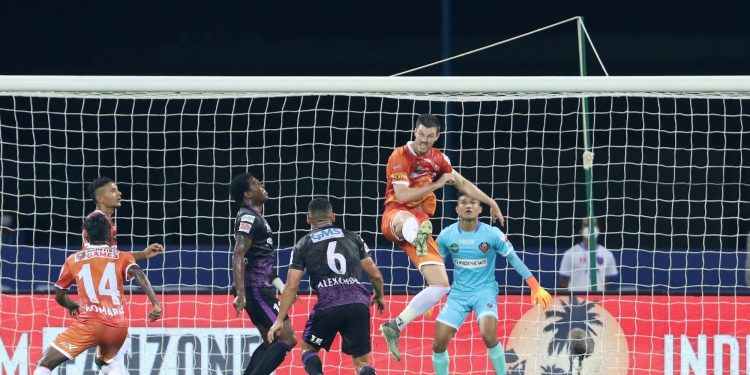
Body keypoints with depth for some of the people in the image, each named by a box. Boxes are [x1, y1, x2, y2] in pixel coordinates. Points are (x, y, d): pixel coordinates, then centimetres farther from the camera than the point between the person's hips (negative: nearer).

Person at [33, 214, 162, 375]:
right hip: (119, 326, 3)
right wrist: (155, 303, -20)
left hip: (89, 324, -3)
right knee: (105, 360, 33)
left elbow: (59, 297, 23)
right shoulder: (123, 257, 13)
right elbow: (139, 274, -8)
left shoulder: (73, 260, 15)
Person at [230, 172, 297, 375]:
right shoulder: (248, 217, -14)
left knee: (271, 341, 16)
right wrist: (241, 295, -31)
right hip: (256, 288, -10)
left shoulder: (254, 217, 17)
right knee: (287, 339, -12)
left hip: (261, 288, 10)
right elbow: (238, 257, -23)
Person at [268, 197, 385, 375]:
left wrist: (279, 320, 14)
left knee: (308, 348, 23)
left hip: (327, 305, -1)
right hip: (358, 303, 1)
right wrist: (379, 296, 38)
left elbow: (291, 287, 9)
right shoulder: (352, 238, 18)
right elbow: (375, 275, 19)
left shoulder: (303, 245, 14)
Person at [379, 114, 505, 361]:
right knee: (408, 220, -47)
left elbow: (463, 184, 28)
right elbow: (402, 195, -15)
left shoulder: (438, 159, 15)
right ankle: (418, 238, -87)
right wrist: (437, 184, -10)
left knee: (441, 285, -3)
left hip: (421, 219, 7)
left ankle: (395, 327, -1)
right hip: (397, 214, -7)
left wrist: (491, 203, 28)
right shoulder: (400, 157, -5)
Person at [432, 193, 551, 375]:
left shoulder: (492, 234, -12)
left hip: (485, 290, -3)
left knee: (488, 335, -27)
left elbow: (514, 260, -5)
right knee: (439, 343, -6)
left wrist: (535, 287, -9)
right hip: (458, 293, 3)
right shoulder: (446, 235, -4)